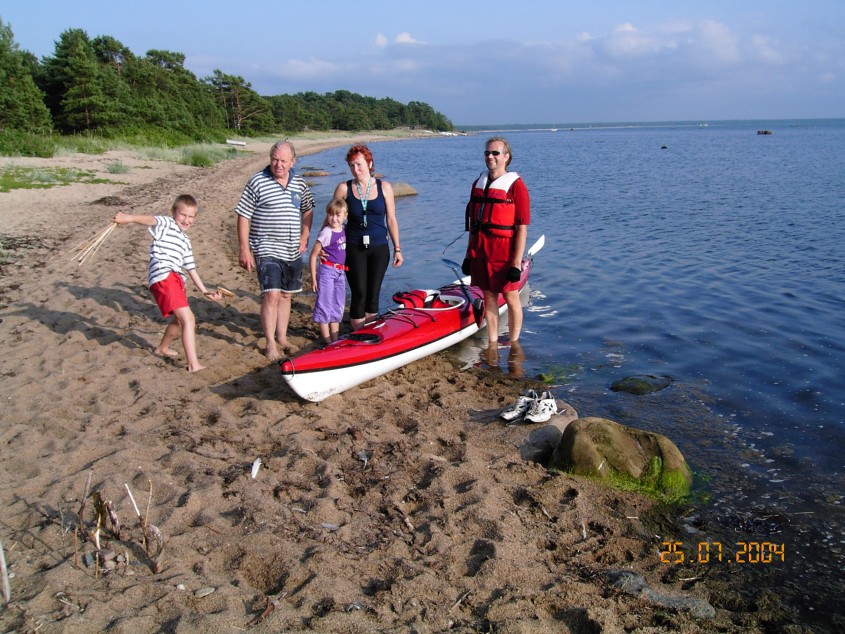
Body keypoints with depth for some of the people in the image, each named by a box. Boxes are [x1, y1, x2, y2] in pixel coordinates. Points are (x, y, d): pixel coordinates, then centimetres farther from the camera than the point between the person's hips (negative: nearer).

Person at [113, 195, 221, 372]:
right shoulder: (166, 224, 3)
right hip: (163, 278, -9)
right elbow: (150, 219, -20)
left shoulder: (185, 241, 26)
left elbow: (191, 268, 29)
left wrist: (204, 290, 26)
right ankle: (193, 364, -20)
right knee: (188, 319, -17)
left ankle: (163, 348, 52)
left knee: (180, 320, 27)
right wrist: (128, 218, -38)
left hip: (175, 280, 9)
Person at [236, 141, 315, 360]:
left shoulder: (300, 184, 7)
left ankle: (282, 338, 25)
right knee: (271, 294, -12)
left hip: (293, 252, 5)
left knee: (286, 295, 12)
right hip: (267, 250, -5)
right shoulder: (257, 182, -8)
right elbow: (243, 217, -7)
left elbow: (307, 210, 22)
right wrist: (244, 249, -12)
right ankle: (270, 343, -2)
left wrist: (305, 237, 8)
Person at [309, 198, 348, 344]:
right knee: (325, 305, -1)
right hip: (327, 271, -7)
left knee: (338, 306, 13)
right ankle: (327, 341, 4)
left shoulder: (344, 230, 5)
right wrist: (313, 278, -12)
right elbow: (313, 256, -11)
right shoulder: (326, 233, -13)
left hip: (340, 273, 7)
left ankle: (335, 339, 23)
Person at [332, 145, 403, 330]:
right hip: (354, 249, -1)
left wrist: (397, 249, 3)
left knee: (373, 295, 6)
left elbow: (391, 220, 4)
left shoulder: (384, 187, 1)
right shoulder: (344, 188, -2)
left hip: (379, 249, 1)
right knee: (359, 294, -2)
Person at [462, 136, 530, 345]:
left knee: (511, 299, 5)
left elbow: (522, 228, -12)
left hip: (504, 254, -5)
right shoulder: (478, 183, 10)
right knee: (489, 298, 12)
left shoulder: (515, 185, -9)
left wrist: (516, 263, -16)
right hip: (480, 253, 5)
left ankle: (513, 343, 20)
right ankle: (492, 342, 23)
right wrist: (469, 253, 12)